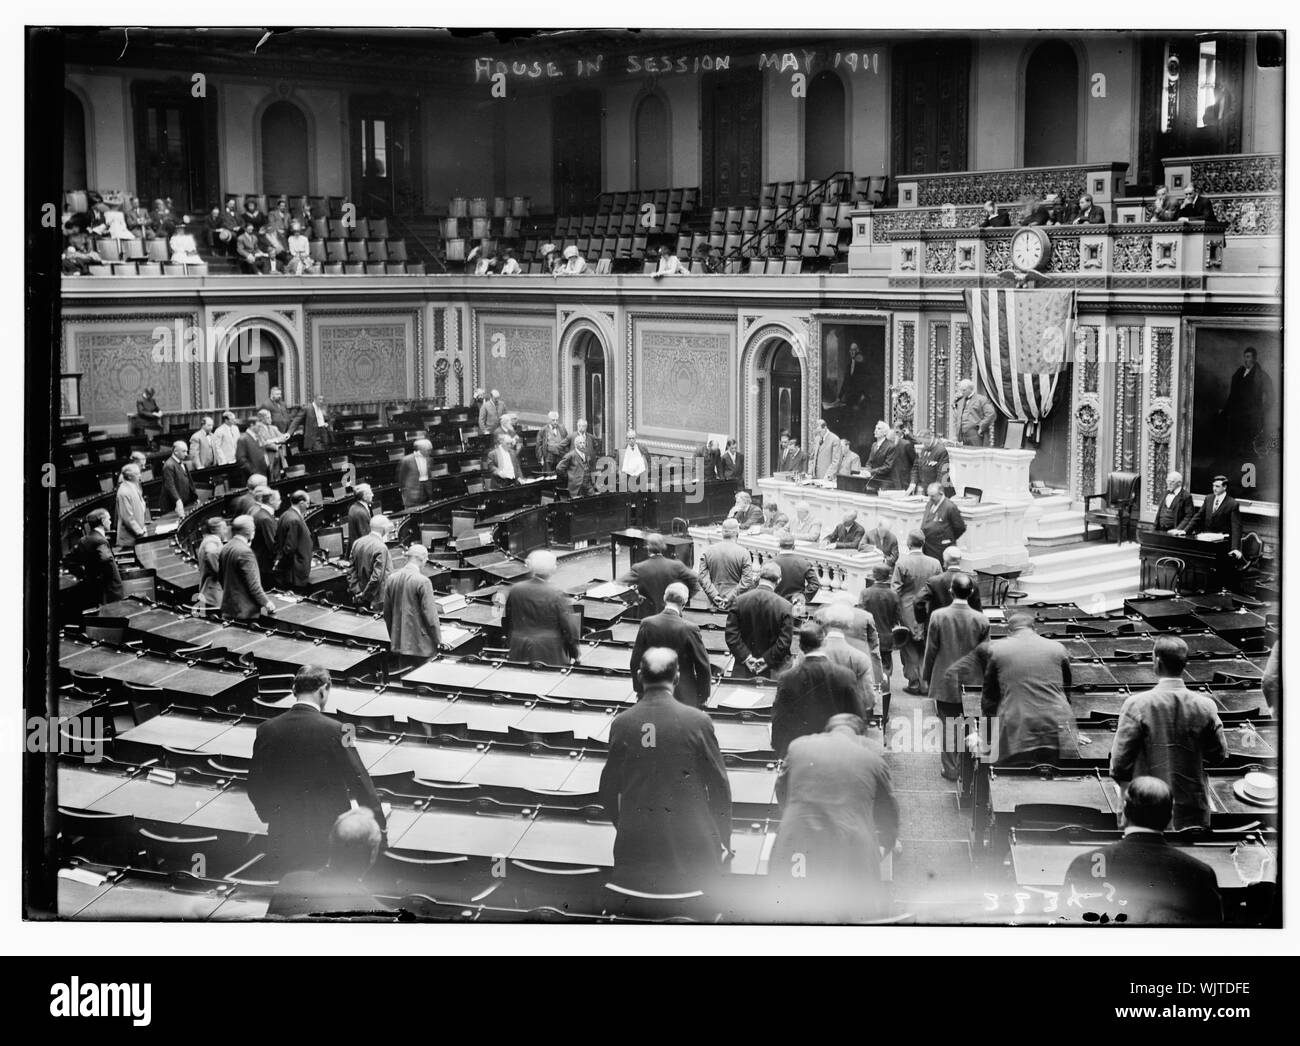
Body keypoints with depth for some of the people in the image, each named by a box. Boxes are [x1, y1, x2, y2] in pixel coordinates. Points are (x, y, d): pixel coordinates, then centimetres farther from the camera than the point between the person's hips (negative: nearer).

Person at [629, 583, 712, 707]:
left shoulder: (647, 624, -8)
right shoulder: (690, 629, -16)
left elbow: (635, 662, -1)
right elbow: (703, 666, -8)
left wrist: (639, 690, 12)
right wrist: (703, 694, 6)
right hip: (684, 697, -3)